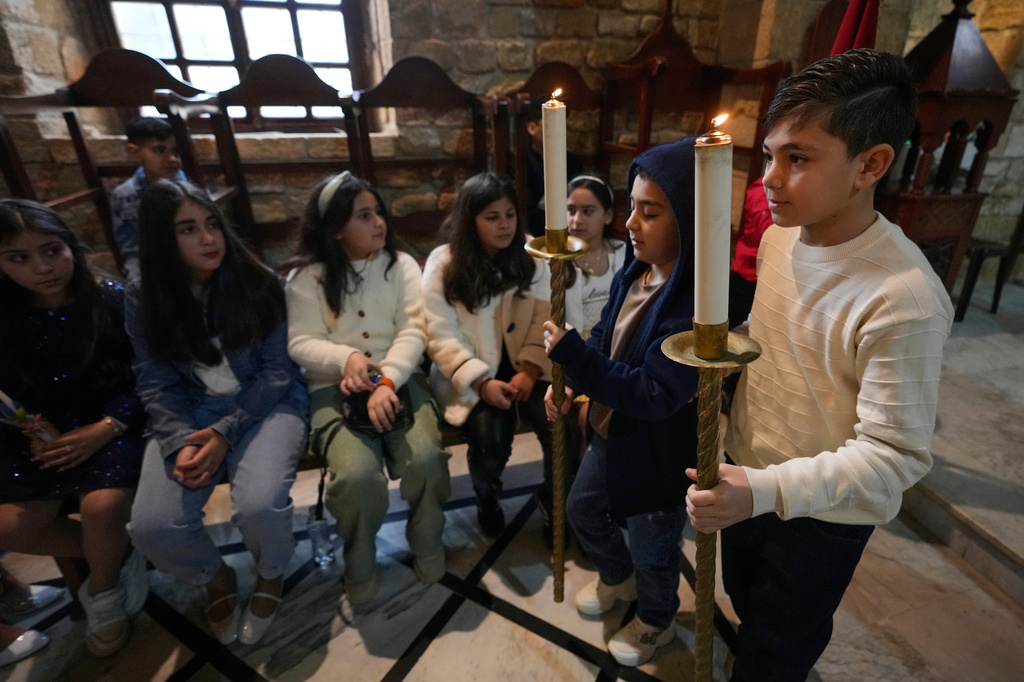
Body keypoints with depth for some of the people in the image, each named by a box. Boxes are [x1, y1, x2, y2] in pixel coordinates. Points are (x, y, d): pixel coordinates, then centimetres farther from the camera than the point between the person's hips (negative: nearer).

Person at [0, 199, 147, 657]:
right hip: (42, 435, 5)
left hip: (115, 423, -4)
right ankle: (119, 555, 12)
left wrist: (105, 429, -19)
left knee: (102, 505, -26)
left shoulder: (114, 299, -10)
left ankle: (104, 591, 6)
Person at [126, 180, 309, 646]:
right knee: (152, 528, -19)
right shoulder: (144, 298, 1)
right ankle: (215, 578, 17)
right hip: (190, 414, 3)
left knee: (259, 507, -28)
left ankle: (270, 576, 10)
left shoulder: (258, 283, -7)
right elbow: (156, 385, 0)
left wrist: (226, 433, -18)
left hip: (266, 406, -2)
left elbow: (277, 370, -7)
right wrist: (181, 442, -18)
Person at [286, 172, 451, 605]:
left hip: (399, 379, 1)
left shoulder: (402, 265, 6)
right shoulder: (307, 280, 4)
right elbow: (301, 343, -3)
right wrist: (346, 358, -24)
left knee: (425, 459, -25)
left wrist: (387, 381, -20)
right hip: (334, 388, -1)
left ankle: (426, 543, 9)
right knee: (356, 474, -27)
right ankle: (359, 564, 7)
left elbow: (414, 331, -4)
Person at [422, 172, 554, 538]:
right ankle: (486, 497, 10)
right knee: (491, 436, -27)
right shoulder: (443, 263, -4)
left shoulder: (530, 256, 6)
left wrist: (529, 370, -16)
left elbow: (544, 319, -1)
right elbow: (442, 337, -9)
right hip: (472, 376, -2)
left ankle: (554, 496, 10)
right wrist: (482, 382, -20)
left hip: (523, 368, 3)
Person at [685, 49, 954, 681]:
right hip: (748, 477, 7)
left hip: (822, 513, -6)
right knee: (745, 600, 33)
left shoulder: (904, 300, -30)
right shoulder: (780, 235, -8)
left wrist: (768, 491, -38)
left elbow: (895, 453, -26)